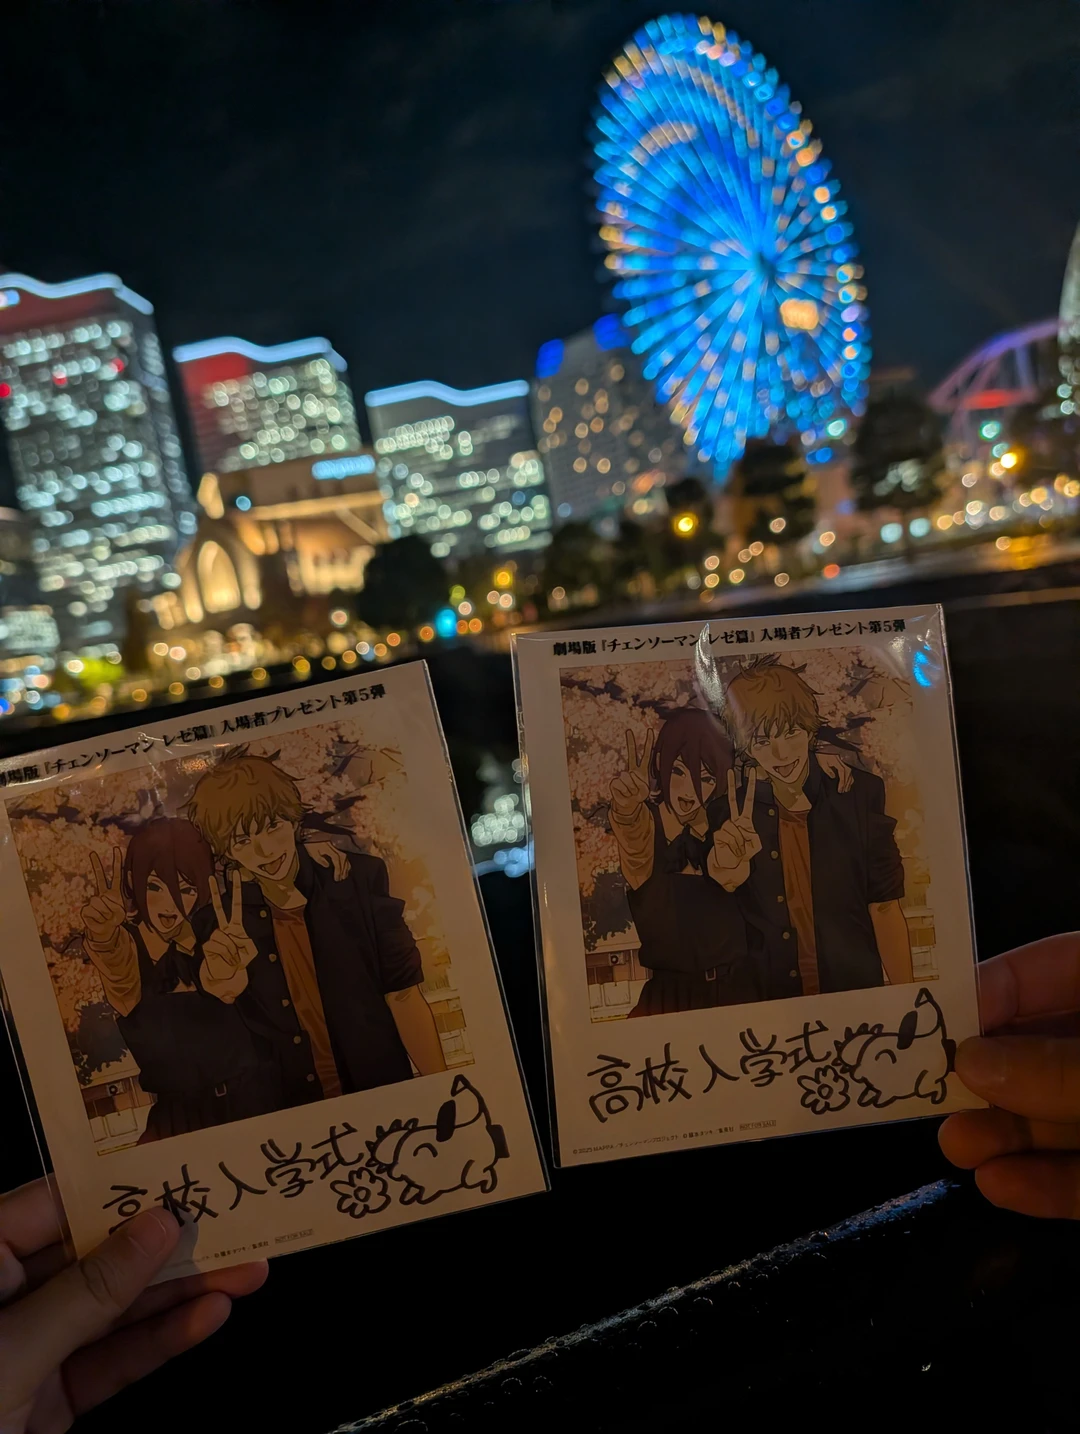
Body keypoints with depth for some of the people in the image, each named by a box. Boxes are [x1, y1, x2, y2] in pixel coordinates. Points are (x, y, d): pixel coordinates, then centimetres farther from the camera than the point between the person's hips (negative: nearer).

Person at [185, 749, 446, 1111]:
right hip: (290, 1114, 1)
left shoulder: (361, 879, -12)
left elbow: (404, 995, -10)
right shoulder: (217, 922, -8)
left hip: (384, 1095, -1)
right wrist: (223, 986, -23)